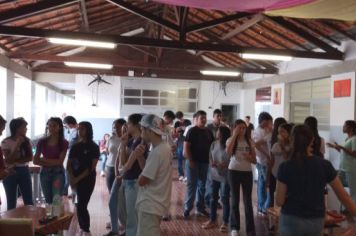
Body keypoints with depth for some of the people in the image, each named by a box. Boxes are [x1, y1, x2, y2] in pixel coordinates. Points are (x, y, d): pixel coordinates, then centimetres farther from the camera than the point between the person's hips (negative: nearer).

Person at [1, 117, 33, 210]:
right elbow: (8, 161, -14)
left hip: (24, 171, 3)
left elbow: (30, 157, -1)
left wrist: (16, 160, -16)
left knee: (29, 201, 6)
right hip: (10, 173, -3)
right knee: (12, 202, 5)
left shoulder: (26, 140, 2)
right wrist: (17, 145, -20)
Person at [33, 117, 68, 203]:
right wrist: (52, 163, -11)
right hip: (45, 173, 3)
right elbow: (35, 161, 0)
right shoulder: (42, 142, 1)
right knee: (48, 201, 10)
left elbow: (60, 161, -9)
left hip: (58, 173, -3)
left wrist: (44, 160, -8)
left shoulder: (64, 143, -5)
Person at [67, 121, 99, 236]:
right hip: (75, 179, 4)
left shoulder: (93, 147, -5)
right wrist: (71, 178, -8)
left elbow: (92, 167, -9)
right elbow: (69, 164, 8)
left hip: (87, 179, -4)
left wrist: (78, 178, -12)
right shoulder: (75, 146, 9)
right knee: (80, 205, 7)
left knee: (81, 205, -7)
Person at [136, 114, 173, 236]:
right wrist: (141, 156, -3)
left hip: (150, 204, -9)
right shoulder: (164, 147, 7)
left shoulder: (157, 152, -24)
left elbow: (142, 181, -19)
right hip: (155, 203, 10)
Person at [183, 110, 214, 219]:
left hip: (205, 162, 6)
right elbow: (186, 147, -12)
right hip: (193, 162, -5)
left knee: (202, 186, 11)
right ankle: (187, 208, 8)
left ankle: (200, 207, 22)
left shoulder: (208, 132, 9)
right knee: (192, 186, -1)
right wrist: (190, 161, -16)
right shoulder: (192, 131, -7)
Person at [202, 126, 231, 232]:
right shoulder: (214, 144, 5)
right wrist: (211, 163, -8)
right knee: (213, 197, 14)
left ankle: (225, 222, 16)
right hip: (214, 175, 6)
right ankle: (212, 220, 28)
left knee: (225, 199, 2)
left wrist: (223, 165, -25)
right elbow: (210, 156, 12)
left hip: (225, 176, -6)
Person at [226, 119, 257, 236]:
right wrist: (234, 135, -21)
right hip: (234, 171, -1)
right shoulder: (230, 140, -3)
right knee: (235, 200, 9)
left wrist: (249, 157, -17)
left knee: (248, 201, 3)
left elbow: (254, 160, 6)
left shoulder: (250, 141, 3)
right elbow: (228, 152, -25)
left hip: (247, 172, 1)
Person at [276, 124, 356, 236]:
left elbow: (279, 201, -10)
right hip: (316, 222, 2)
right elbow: (344, 196, -3)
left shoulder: (285, 167, -13)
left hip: (291, 220, -2)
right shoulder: (325, 165, -7)